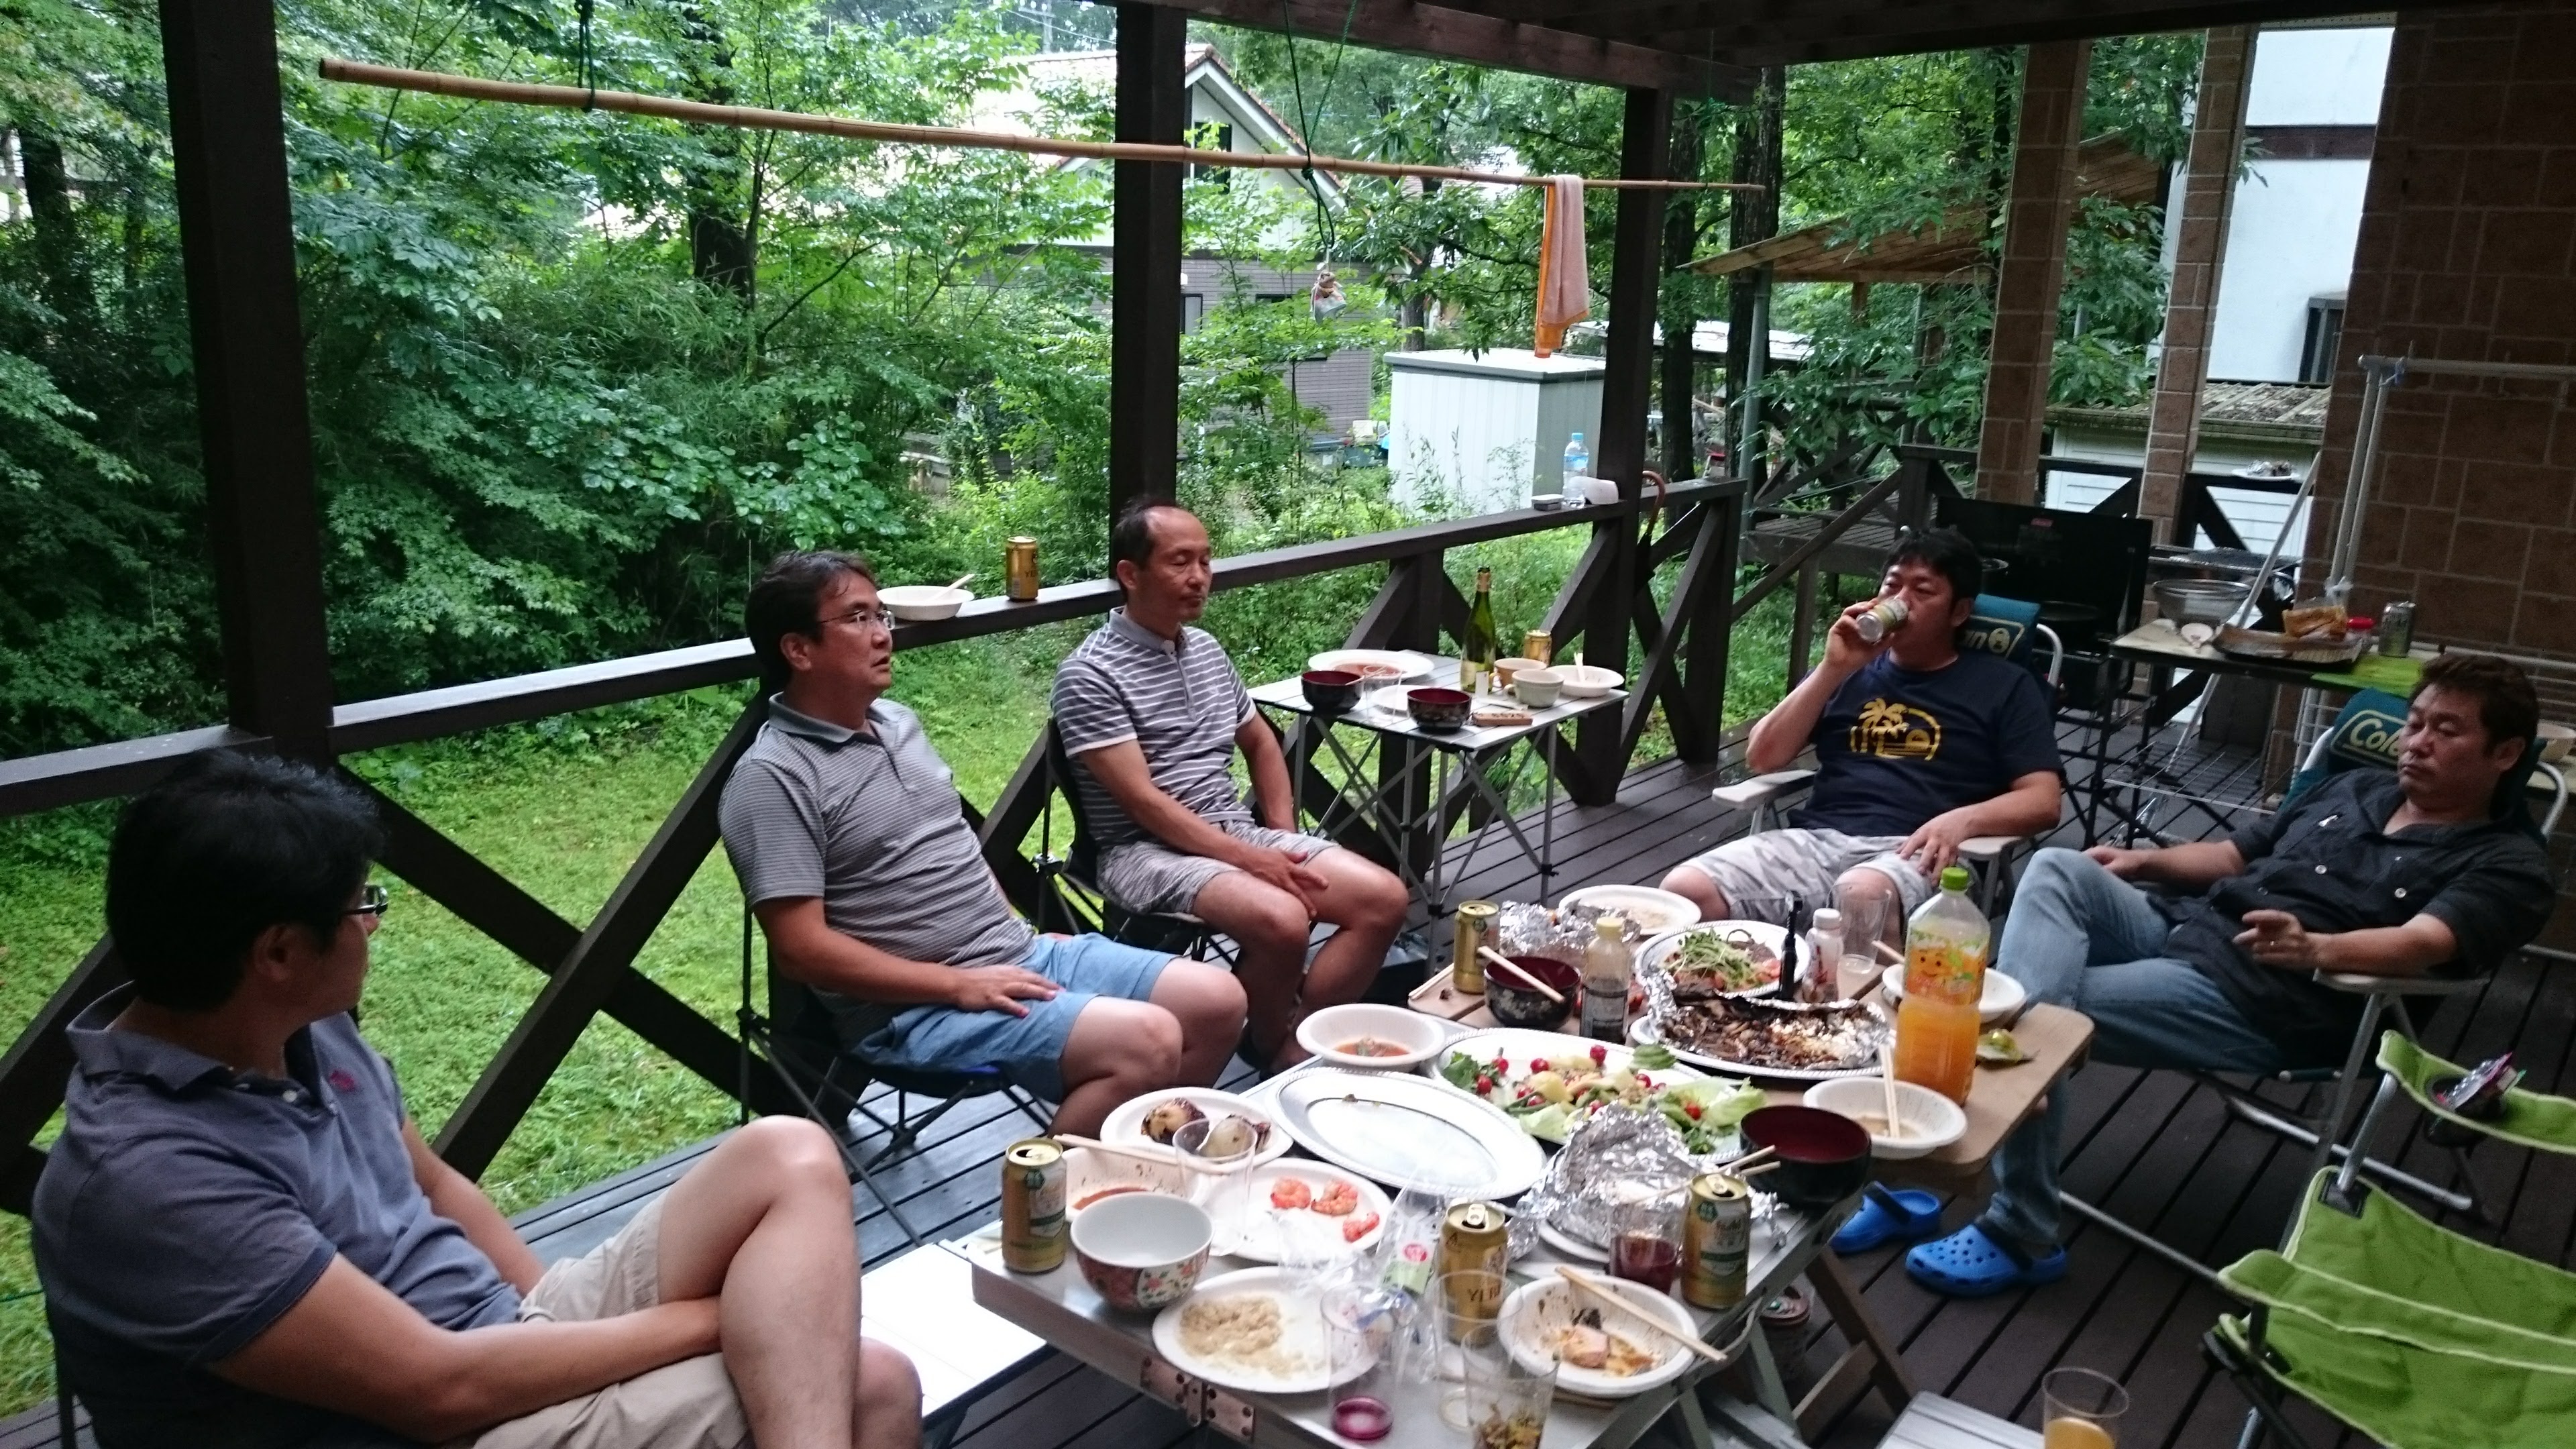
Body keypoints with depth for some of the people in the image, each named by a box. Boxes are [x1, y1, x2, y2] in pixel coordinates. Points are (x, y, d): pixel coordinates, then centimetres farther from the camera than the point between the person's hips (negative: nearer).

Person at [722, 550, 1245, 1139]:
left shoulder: (896, 721, 12)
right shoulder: (774, 778, -14)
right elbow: (802, 949, -19)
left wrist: (1022, 934, 13)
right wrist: (959, 986, -19)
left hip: (1020, 953, 9)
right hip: (918, 1006, -8)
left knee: (1218, 1001, 0)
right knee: (1147, 1044, -26)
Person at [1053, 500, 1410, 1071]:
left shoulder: (1207, 649, 13)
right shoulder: (1090, 674, -11)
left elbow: (1261, 744, 24)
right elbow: (1142, 801, -17)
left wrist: (1283, 841, 8)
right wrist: (1253, 860, -21)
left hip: (1240, 833, 8)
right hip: (1149, 850, -7)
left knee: (1384, 899, -10)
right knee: (1282, 921, -33)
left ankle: (1296, 1040, -7)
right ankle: (1273, 1049, -3)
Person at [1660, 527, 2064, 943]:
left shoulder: (2003, 686, 14)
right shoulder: (1852, 667, 23)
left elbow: (2041, 801, 5)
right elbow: (1762, 758, 12)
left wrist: (1963, 819, -15)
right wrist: (1834, 669, 3)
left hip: (1911, 851, -3)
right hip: (1817, 838, 3)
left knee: (1862, 897, -42)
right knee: (1684, 891, -26)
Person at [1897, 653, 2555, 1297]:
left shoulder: (2506, 865, 1)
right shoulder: (2354, 789, 25)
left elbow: (2425, 943, -18)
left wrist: (2313, 948, -38)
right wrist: (2146, 862, 9)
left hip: (2264, 1003, -8)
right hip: (2180, 927, 8)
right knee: (2057, 869, -19)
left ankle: (2020, 1236, -16)